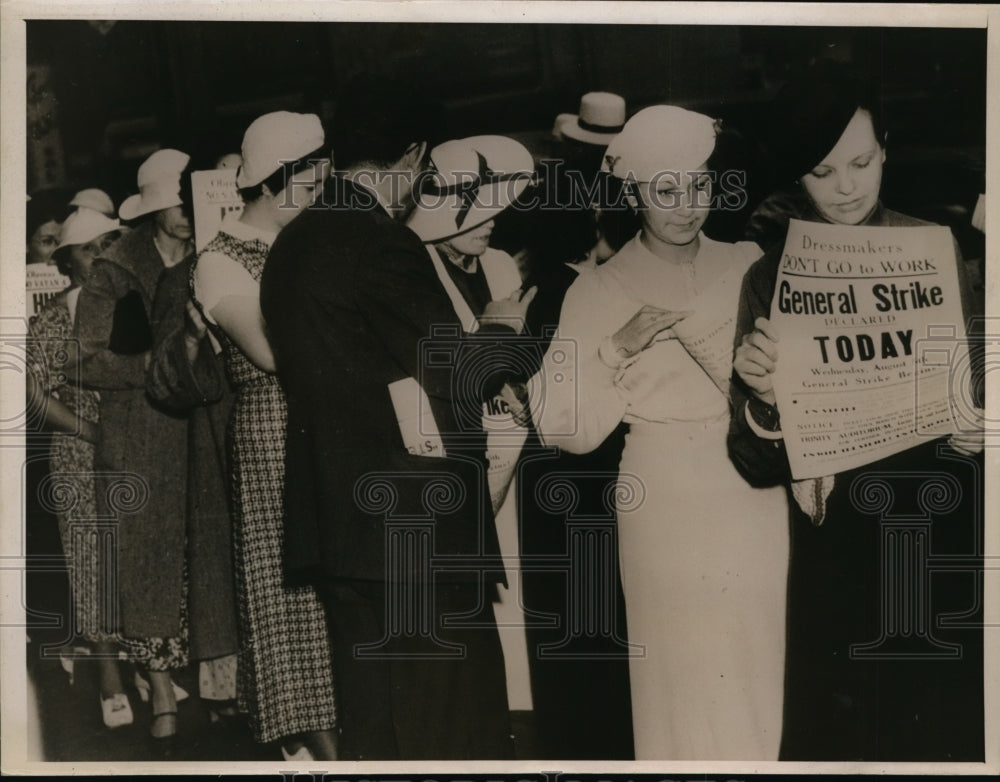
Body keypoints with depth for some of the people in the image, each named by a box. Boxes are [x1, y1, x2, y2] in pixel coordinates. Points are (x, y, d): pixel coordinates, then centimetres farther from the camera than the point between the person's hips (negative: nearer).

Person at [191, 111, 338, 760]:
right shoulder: (220, 260, -6)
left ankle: (341, 721, 15)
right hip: (273, 433, -6)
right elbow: (270, 348, -20)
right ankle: (321, 740, 7)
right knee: (295, 580, -1)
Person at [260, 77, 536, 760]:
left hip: (339, 516, 9)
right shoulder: (383, 243, -18)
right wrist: (502, 326, 3)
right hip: (415, 518, -9)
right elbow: (460, 375, -16)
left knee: (369, 704, 18)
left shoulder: (293, 244, 9)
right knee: (447, 710, 2)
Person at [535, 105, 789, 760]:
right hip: (665, 506, -2)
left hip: (756, 502, 2)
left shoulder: (749, 269, 7)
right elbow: (567, 429, -4)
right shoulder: (600, 292, 2)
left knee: (764, 675, 5)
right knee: (684, 680, 2)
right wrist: (617, 350, -14)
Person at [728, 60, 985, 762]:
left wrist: (976, 429, -17)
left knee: (953, 728, 12)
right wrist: (764, 401, -27)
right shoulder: (773, 280, -3)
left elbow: (981, 390, 5)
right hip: (839, 551, 0)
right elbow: (758, 466, -6)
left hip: (949, 534, 0)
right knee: (841, 732, 12)